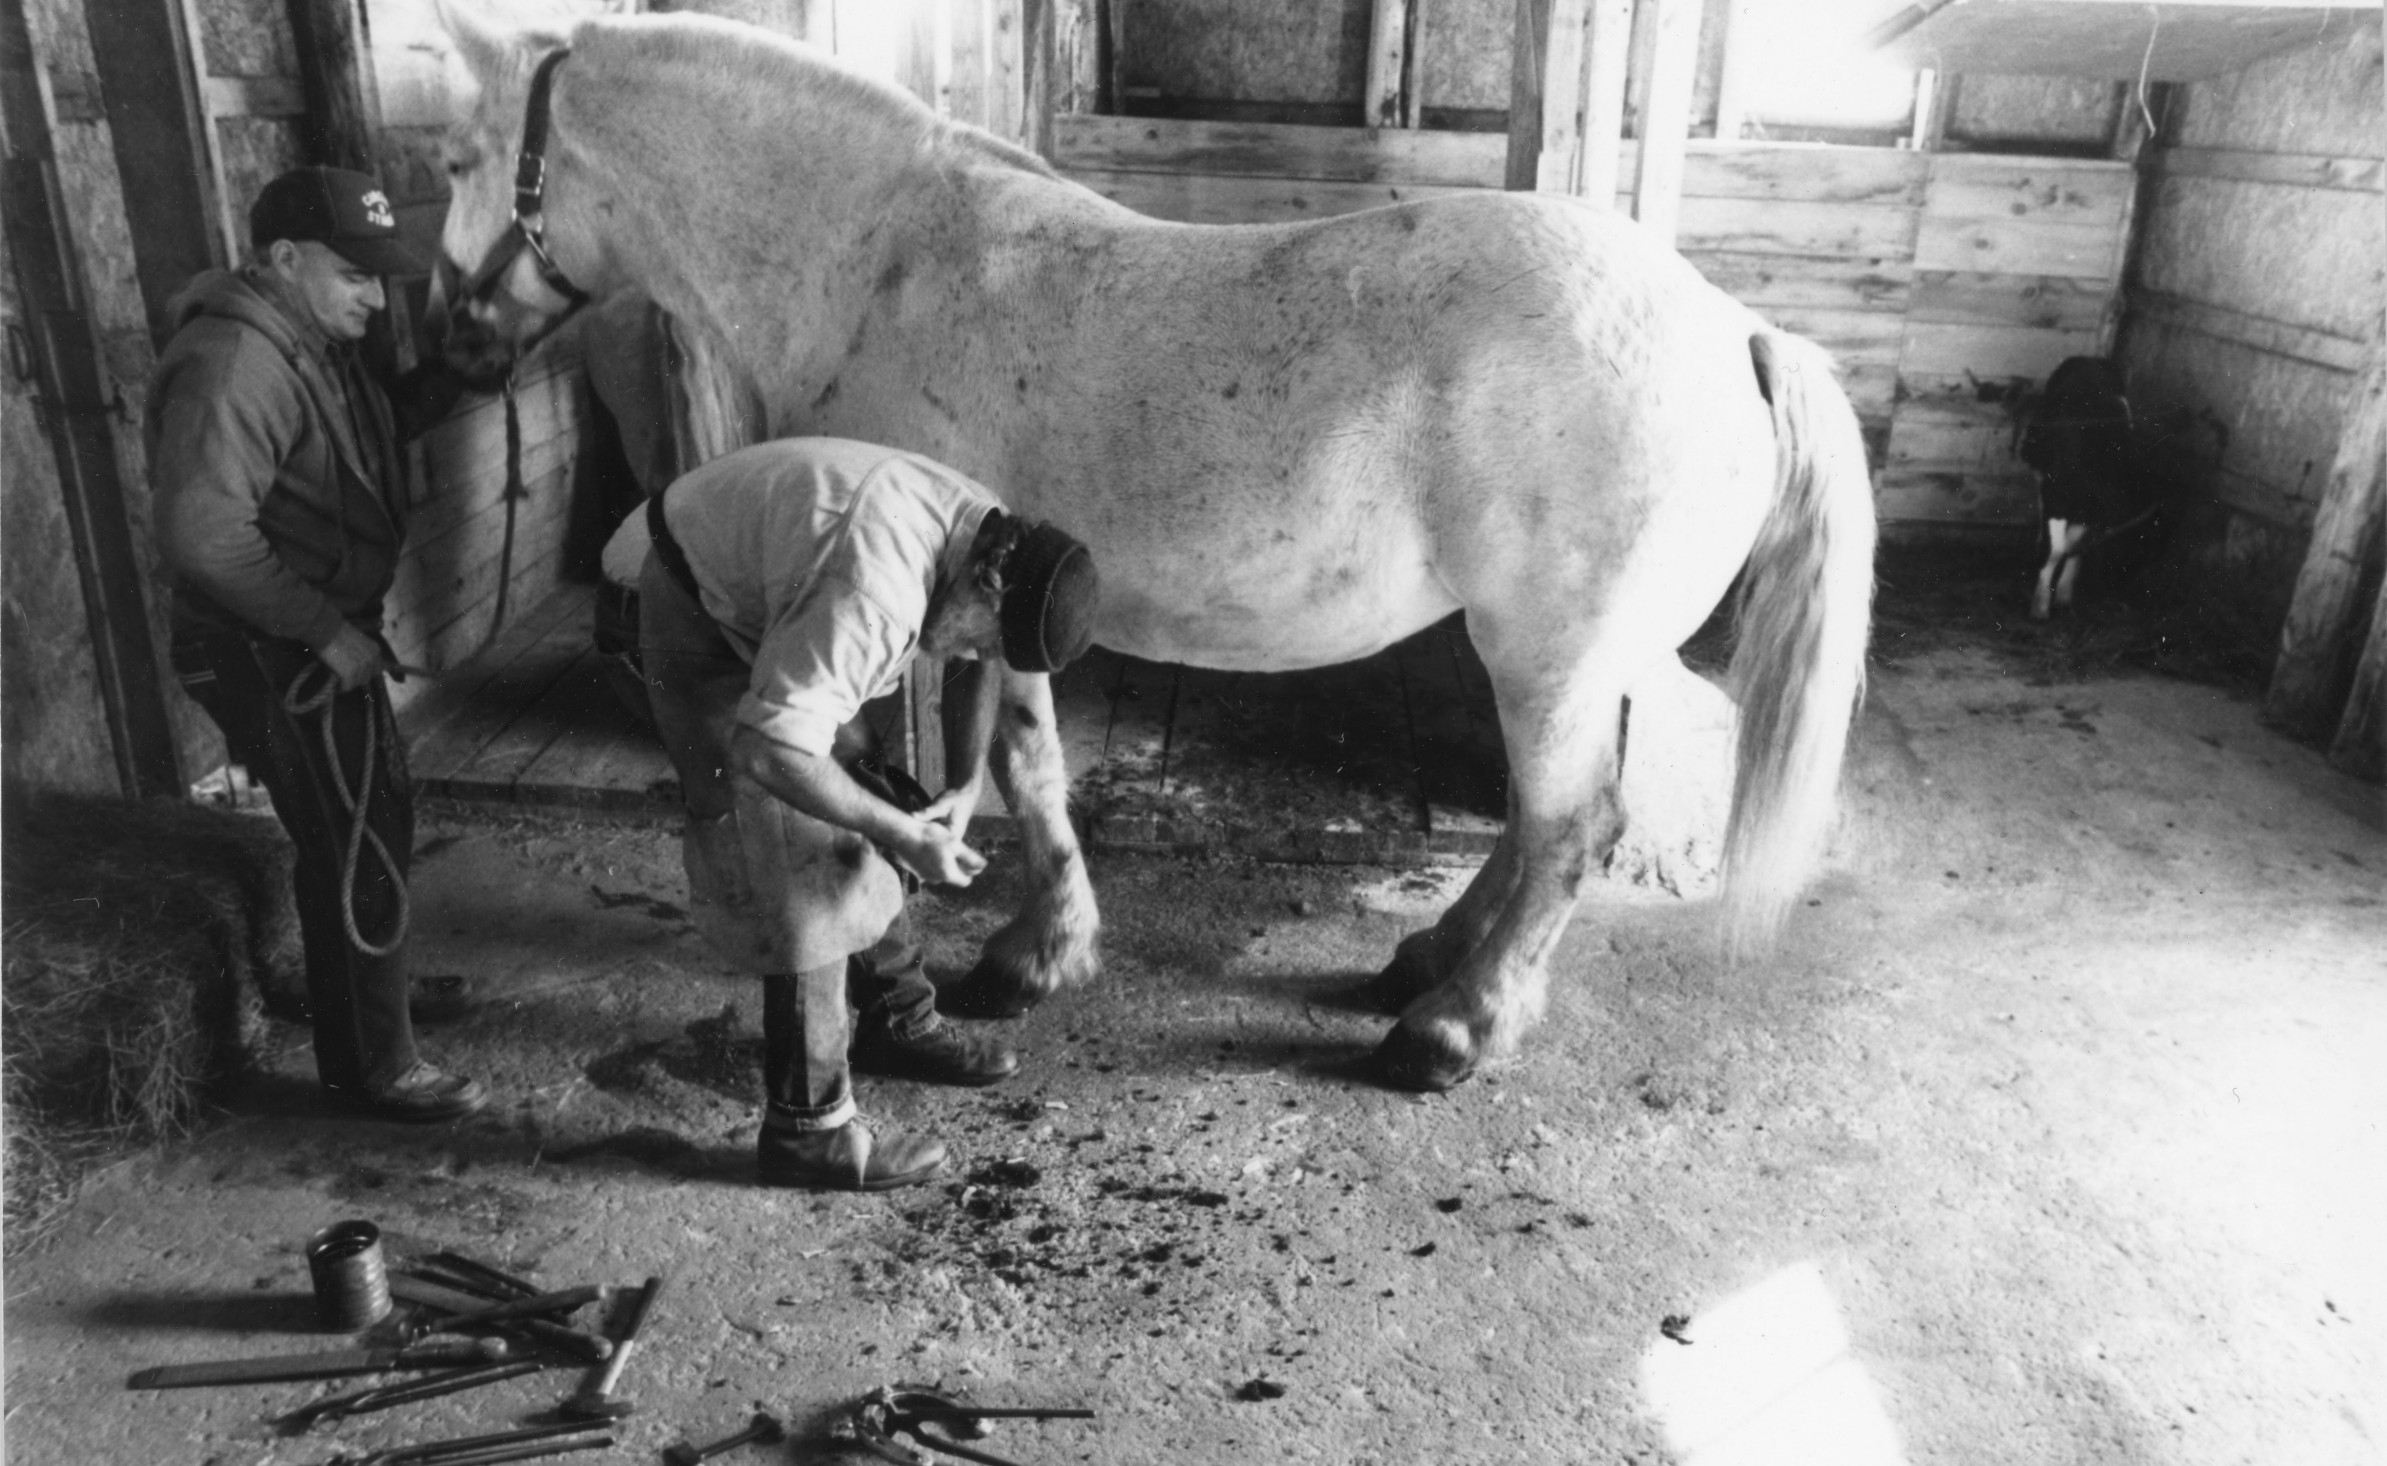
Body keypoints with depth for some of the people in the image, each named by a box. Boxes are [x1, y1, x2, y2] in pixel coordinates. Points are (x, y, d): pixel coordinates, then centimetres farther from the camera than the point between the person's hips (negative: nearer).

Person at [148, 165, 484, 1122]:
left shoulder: (310, 343, 8)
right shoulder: (232, 363, -24)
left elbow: (380, 425, 22)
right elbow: (204, 536, -32)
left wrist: (455, 374, 5)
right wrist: (329, 630, -25)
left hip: (323, 643, 10)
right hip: (276, 660, -10)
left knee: (365, 830, 21)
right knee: (360, 859, 0)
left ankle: (367, 999, 39)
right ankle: (374, 1071, 15)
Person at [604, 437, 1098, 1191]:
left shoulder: (989, 538, -11)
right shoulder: (875, 593, -41)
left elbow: (978, 666, 10)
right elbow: (768, 753, -41)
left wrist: (969, 782, -3)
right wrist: (902, 832, -31)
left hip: (775, 604, 9)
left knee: (857, 829, 12)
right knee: (802, 879, -11)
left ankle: (898, 1021, 31)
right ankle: (808, 1131, -1)